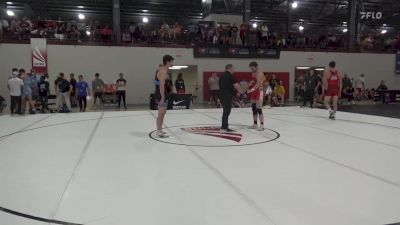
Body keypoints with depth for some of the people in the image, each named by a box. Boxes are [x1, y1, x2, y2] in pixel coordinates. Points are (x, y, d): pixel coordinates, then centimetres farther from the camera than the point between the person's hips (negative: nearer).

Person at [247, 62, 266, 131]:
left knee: (259, 109, -11)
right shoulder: (252, 73, 14)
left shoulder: (260, 73, -13)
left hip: (259, 92, -9)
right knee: (254, 109, 10)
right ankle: (255, 124, 17)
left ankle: (262, 125, -8)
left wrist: (252, 89, -41)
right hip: (253, 92, 9)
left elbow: (258, 83, -28)